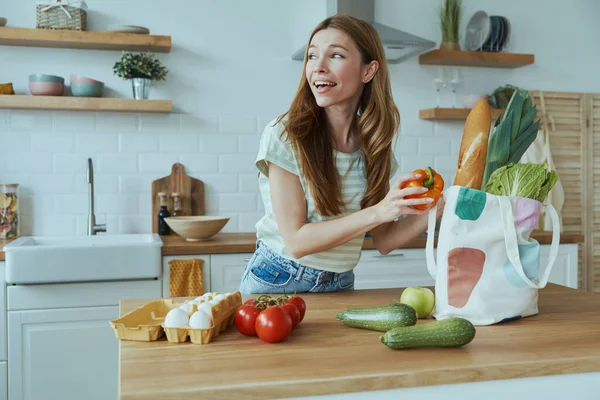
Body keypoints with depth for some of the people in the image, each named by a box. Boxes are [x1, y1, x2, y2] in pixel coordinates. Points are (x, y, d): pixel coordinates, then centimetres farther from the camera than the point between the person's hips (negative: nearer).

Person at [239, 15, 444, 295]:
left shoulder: (373, 145, -1)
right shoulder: (284, 135, -14)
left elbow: (383, 241, 2)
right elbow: (296, 242, -18)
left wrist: (433, 209, -14)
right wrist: (378, 212, -25)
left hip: (340, 285, 4)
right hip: (277, 282, -3)